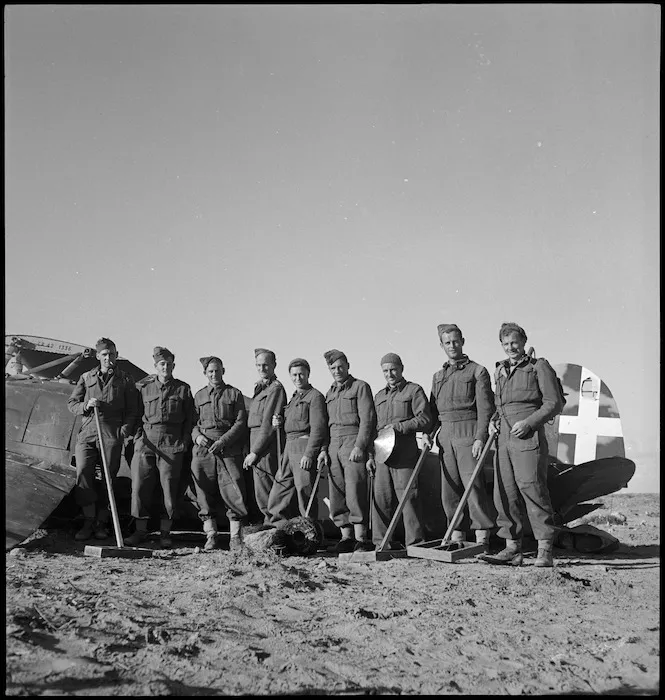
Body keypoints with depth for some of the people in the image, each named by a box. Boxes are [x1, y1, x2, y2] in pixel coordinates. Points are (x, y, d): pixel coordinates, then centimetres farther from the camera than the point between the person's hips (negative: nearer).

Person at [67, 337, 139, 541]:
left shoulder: (125, 380, 11)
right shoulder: (86, 377, 16)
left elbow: (132, 410, 9)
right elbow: (71, 403, 17)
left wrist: (126, 429, -7)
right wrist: (86, 405, -4)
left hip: (112, 435, -1)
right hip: (87, 433, 1)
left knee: (107, 478, -1)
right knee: (83, 473, -13)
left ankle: (101, 523, 9)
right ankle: (88, 521, -6)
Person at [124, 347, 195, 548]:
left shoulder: (183, 389, 9)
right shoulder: (143, 387, 9)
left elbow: (189, 418, 10)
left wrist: (185, 441, 1)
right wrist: (135, 435, 4)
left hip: (172, 443, -1)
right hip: (146, 441, 1)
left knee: (169, 488, 0)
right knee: (140, 486, -1)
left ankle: (165, 532, 8)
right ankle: (140, 530, 9)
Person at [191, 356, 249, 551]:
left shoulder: (235, 394, 8)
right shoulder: (198, 396, 16)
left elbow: (240, 423, 1)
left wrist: (222, 441, -10)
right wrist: (197, 436, -5)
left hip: (229, 449, -2)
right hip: (202, 449, 2)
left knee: (233, 493, -6)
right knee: (205, 495, 1)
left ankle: (235, 537, 1)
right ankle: (210, 536, 9)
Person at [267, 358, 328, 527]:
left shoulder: (315, 396, -6)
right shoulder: (294, 398, 22)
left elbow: (318, 427, -14)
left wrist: (309, 454, -21)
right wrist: (279, 422, 7)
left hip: (305, 444, -9)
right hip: (289, 446, 9)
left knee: (305, 493, -7)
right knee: (278, 496, 7)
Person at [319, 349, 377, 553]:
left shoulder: (360, 387, 2)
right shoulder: (330, 393, 22)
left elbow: (368, 418, -7)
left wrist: (359, 446, -16)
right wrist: (323, 449, 9)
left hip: (353, 443, -6)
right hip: (334, 446, 6)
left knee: (355, 492, -13)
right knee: (337, 495, 2)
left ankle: (361, 539, -10)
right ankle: (346, 538, 8)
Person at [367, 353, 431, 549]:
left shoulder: (414, 390, 5)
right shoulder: (379, 396, 23)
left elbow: (424, 419, -5)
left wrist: (398, 426, -12)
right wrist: (370, 455, 16)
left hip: (405, 454, -5)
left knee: (407, 497, -8)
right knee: (381, 498, 2)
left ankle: (415, 542, -3)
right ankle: (382, 542, 8)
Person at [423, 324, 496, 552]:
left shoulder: (477, 371, 1)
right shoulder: (438, 376, 19)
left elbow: (485, 408, -6)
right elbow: (433, 410, 21)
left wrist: (480, 437, -15)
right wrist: (428, 432, 4)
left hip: (469, 433, -6)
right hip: (445, 435, 6)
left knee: (473, 486, -10)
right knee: (449, 490, 5)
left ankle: (482, 539, -6)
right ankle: (457, 537, 12)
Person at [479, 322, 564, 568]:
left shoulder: (539, 367, 2)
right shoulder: (500, 371, 20)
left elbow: (554, 403, -3)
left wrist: (528, 422, -13)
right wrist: (494, 420, 11)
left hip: (528, 439, -6)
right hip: (504, 439, 6)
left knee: (533, 490, -11)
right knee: (504, 494, 3)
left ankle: (545, 550, -5)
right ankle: (512, 549, 10)